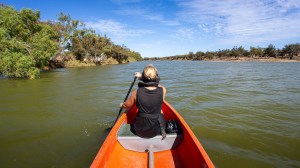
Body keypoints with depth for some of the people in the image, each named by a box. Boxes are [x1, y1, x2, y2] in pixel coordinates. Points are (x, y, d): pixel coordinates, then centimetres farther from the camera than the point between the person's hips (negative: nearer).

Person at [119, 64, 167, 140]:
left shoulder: (136, 93, -19)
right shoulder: (162, 90, -19)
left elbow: (127, 105, 1)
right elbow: (156, 84, 7)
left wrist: (122, 105, 25)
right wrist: (141, 76, 15)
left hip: (139, 131, 1)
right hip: (156, 131, 0)